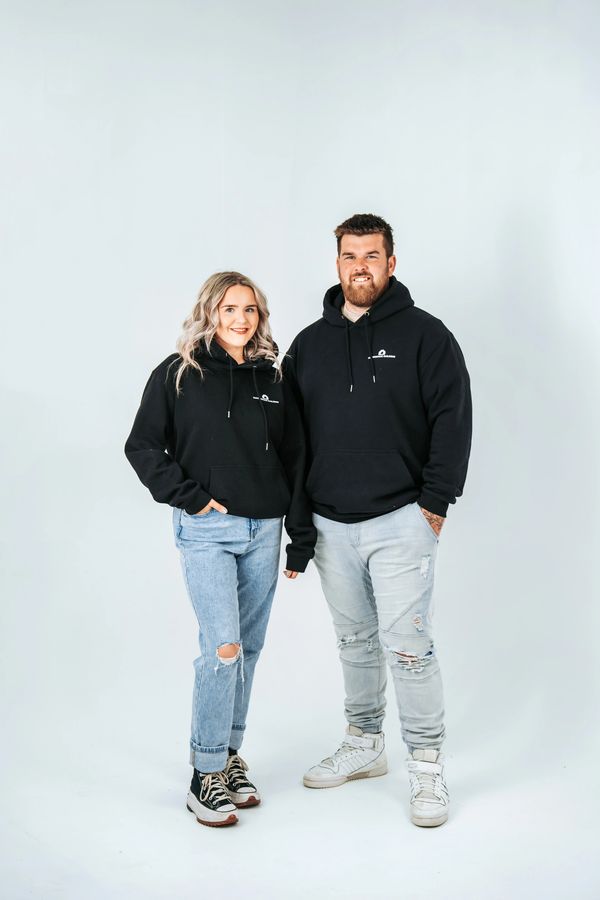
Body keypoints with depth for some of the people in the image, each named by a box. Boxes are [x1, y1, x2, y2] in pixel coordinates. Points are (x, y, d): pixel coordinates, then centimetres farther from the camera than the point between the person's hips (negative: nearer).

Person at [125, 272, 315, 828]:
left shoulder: (272, 379, 9)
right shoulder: (177, 375, -1)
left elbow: (295, 462, 11)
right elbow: (142, 447, 0)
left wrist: (302, 539, 9)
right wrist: (191, 496, -10)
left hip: (263, 531, 5)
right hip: (206, 531, -4)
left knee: (249, 648, 10)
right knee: (223, 647, -13)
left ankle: (230, 756, 25)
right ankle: (206, 775, 0)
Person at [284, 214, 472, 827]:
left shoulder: (425, 335, -2)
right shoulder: (310, 343, 10)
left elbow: (452, 422, -5)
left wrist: (434, 503, -11)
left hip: (400, 522, -4)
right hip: (330, 524, 5)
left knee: (407, 646, -5)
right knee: (354, 642, 16)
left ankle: (427, 767, 10)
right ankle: (364, 746, 32)